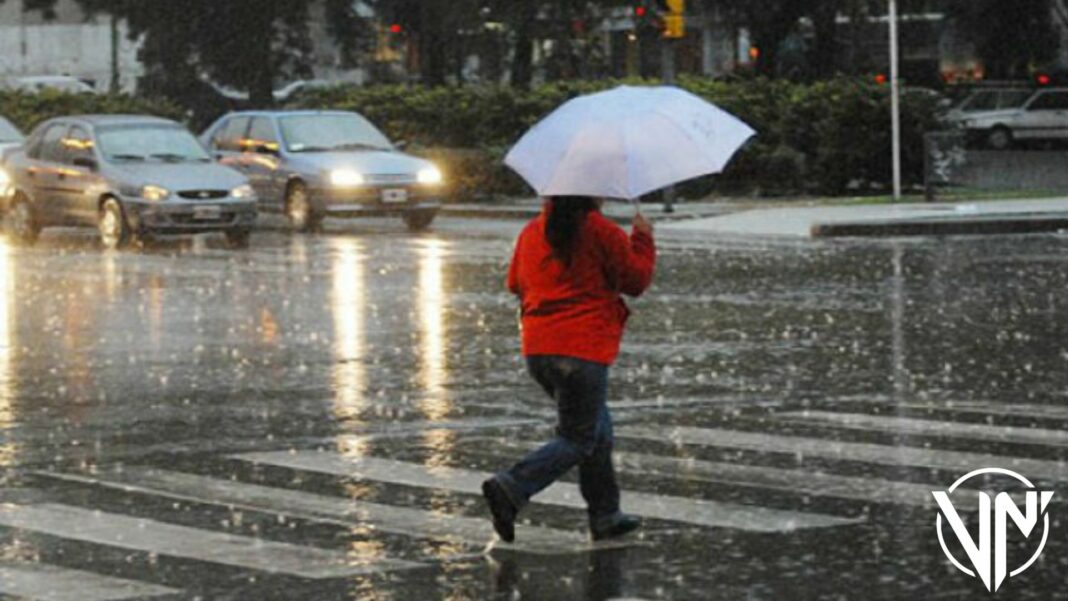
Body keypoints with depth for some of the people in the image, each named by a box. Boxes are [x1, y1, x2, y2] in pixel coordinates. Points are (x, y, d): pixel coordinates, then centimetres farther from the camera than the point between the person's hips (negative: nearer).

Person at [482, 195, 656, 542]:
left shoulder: (531, 232, 10)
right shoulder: (602, 232, -8)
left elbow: (515, 284, 20)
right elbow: (637, 280, -2)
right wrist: (642, 239, 12)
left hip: (536, 350, 8)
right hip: (582, 351, -8)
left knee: (598, 427, 20)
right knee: (579, 439, 0)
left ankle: (605, 516, 21)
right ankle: (510, 489, -18)